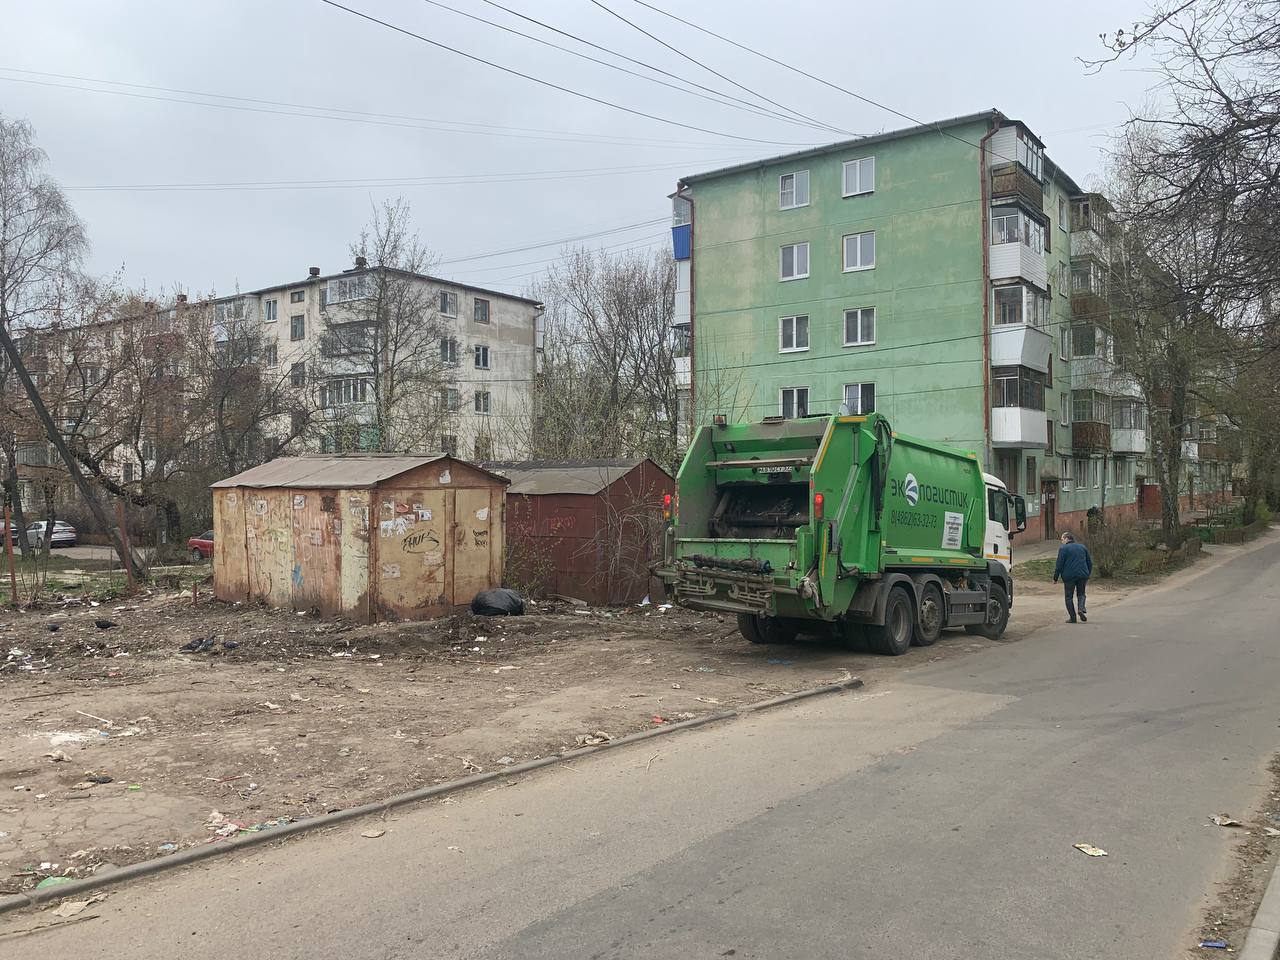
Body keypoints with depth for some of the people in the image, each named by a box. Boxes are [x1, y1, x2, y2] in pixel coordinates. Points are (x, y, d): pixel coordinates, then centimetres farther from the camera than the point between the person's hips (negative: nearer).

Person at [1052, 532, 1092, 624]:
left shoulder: (1063, 548, -4)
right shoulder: (1083, 547, 13)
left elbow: (1059, 564, -9)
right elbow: (1090, 563, 16)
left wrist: (1055, 578, -4)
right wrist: (1088, 575, 24)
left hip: (1069, 576, -4)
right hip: (1082, 575, 4)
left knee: (1069, 596, 6)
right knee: (1081, 594, 18)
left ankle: (1072, 617, 2)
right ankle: (1081, 609, -9)